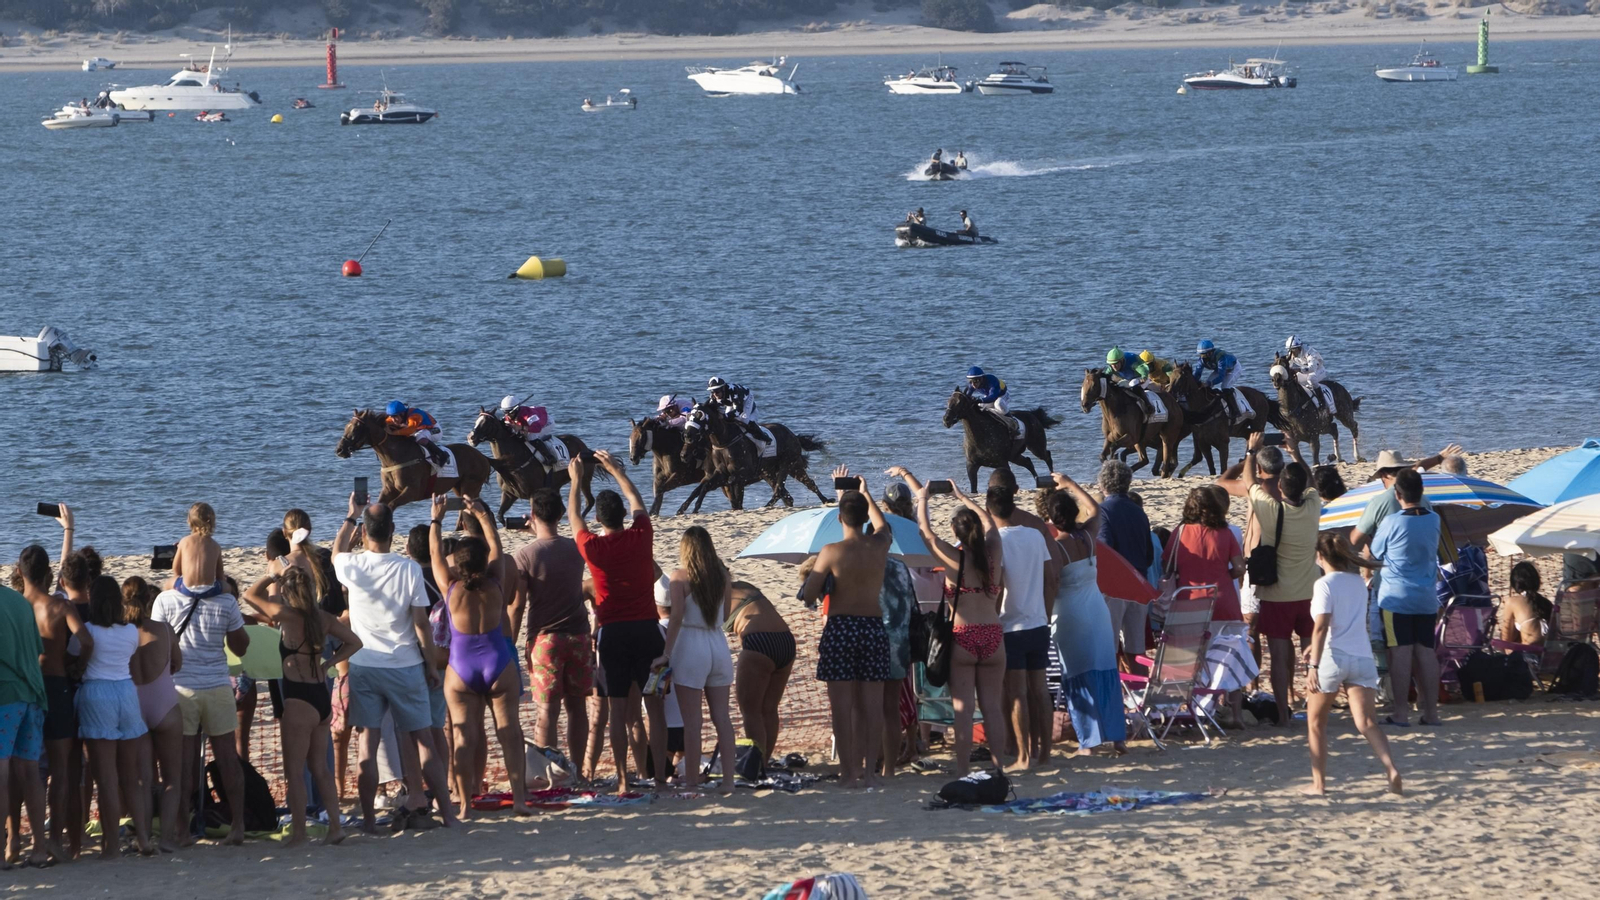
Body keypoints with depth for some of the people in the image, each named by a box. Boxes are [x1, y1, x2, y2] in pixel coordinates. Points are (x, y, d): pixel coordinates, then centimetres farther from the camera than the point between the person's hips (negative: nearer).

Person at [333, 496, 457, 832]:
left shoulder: (353, 566, -6)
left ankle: (369, 818, 1)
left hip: (363, 666, 0)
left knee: (367, 744, 2)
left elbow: (337, 552, 20)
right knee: (423, 740, 7)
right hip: (405, 666, 0)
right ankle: (446, 811, 7)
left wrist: (351, 516, 33)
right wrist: (431, 663, 5)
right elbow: (421, 622, -7)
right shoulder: (409, 569, -9)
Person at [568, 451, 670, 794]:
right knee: (655, 707, 4)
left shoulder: (592, 547, -5)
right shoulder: (640, 536, -2)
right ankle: (660, 776, 1)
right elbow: (638, 503, 19)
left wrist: (576, 480, 30)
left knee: (617, 711, 1)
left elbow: (573, 517, 15)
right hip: (646, 628, 1)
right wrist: (617, 471, 32)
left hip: (612, 633, -1)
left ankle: (623, 780, -2)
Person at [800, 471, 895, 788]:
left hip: (840, 628, -3)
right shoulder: (880, 546, 0)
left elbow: (808, 596, -8)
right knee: (871, 705, 5)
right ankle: (869, 769, 3)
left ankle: (849, 771, -2)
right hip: (874, 626, 3)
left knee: (842, 705, 0)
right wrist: (865, 493, 38)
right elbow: (883, 526, 26)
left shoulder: (831, 552, -10)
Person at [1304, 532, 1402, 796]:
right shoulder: (1359, 582, 14)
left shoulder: (1325, 584, -6)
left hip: (1333, 657, -5)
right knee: (1367, 724, -4)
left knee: (1316, 722, 14)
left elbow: (1321, 627, -16)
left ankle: (1319, 782, 13)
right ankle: (1391, 769, -26)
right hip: (1362, 657, 5)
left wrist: (1314, 666, -18)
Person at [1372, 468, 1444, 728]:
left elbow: (1374, 554, 0)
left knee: (1401, 653, -3)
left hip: (1396, 597, -5)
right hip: (1427, 599, 5)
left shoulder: (1391, 523, -13)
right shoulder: (1434, 520, 1)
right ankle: (1431, 710, 9)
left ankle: (1401, 712, -3)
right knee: (1426, 651, 8)